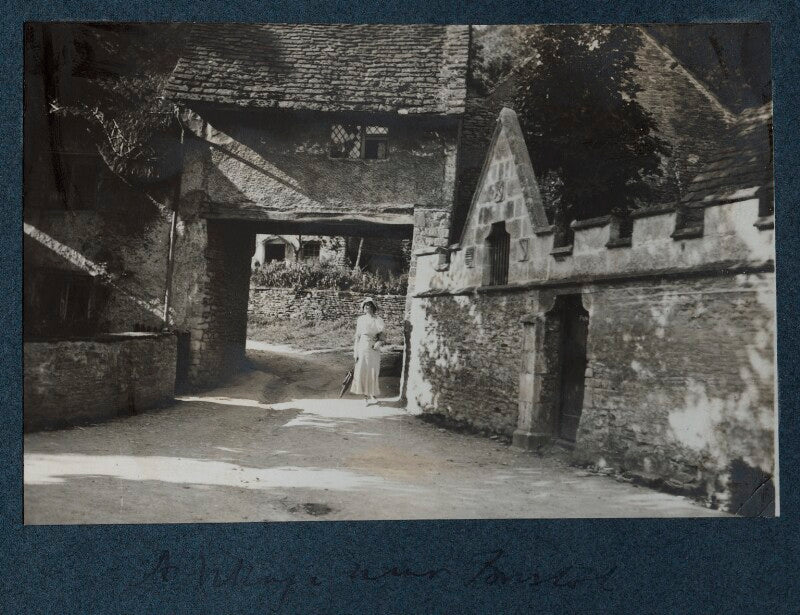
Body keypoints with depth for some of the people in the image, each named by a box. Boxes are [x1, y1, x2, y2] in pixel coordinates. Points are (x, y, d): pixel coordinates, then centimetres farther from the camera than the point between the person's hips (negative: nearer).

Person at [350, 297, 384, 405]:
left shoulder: (378, 320, 1)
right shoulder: (360, 320, 5)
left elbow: (382, 335, 5)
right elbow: (357, 336, 6)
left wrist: (379, 342, -17)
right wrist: (355, 352, 1)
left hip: (374, 349, -1)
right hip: (362, 347, 1)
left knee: (373, 372, 1)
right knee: (361, 372, -2)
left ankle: (372, 395, 12)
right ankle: (366, 396, 6)